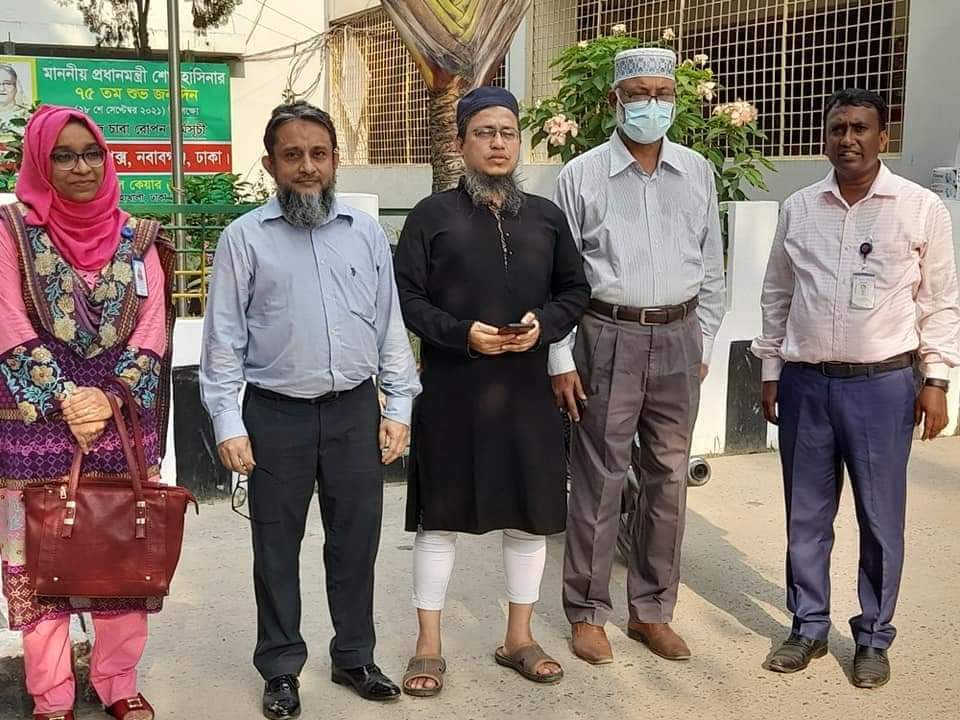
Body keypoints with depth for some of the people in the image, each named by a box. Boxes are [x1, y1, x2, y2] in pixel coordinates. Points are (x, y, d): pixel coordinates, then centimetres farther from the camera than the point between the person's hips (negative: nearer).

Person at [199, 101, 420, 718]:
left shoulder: (367, 233, 6)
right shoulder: (245, 238, -2)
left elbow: (391, 325, 8)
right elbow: (225, 337, -2)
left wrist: (399, 406, 3)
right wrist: (228, 424, -8)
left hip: (356, 410, 2)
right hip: (277, 414, -2)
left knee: (356, 539, 12)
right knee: (278, 546, 9)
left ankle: (355, 657, 29)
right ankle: (281, 668, 24)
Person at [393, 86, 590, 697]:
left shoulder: (546, 216, 7)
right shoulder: (433, 214, -2)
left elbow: (576, 290, 11)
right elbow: (406, 296, -4)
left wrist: (543, 324, -9)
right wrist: (461, 333, -18)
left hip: (526, 389, 3)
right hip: (452, 389, -3)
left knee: (531, 514, 10)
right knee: (441, 513, 5)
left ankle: (519, 638, 28)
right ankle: (429, 645, 19)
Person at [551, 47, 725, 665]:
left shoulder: (698, 173, 8)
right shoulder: (582, 175, -1)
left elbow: (711, 266, 13)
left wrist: (703, 346, 10)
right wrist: (562, 360, -5)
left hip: (677, 339, 4)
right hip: (608, 337, -3)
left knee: (669, 479, 9)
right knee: (599, 479, 2)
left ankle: (652, 611, 23)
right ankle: (588, 613, 15)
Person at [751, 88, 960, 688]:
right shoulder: (798, 209, 6)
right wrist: (771, 372, 10)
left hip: (882, 385, -2)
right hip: (805, 383, 3)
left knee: (880, 520, 7)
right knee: (807, 516, 11)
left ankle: (874, 637, 23)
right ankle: (809, 626, 26)